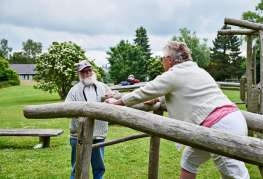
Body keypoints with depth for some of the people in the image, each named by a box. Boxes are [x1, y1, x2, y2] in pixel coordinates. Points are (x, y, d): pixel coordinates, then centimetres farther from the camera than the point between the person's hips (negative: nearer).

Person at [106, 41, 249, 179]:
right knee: (189, 161, 20)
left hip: (221, 127, -9)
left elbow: (142, 93, 3)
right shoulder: (197, 70, 22)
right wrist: (158, 101, 44)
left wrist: (116, 102, 17)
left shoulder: (173, 75, -4)